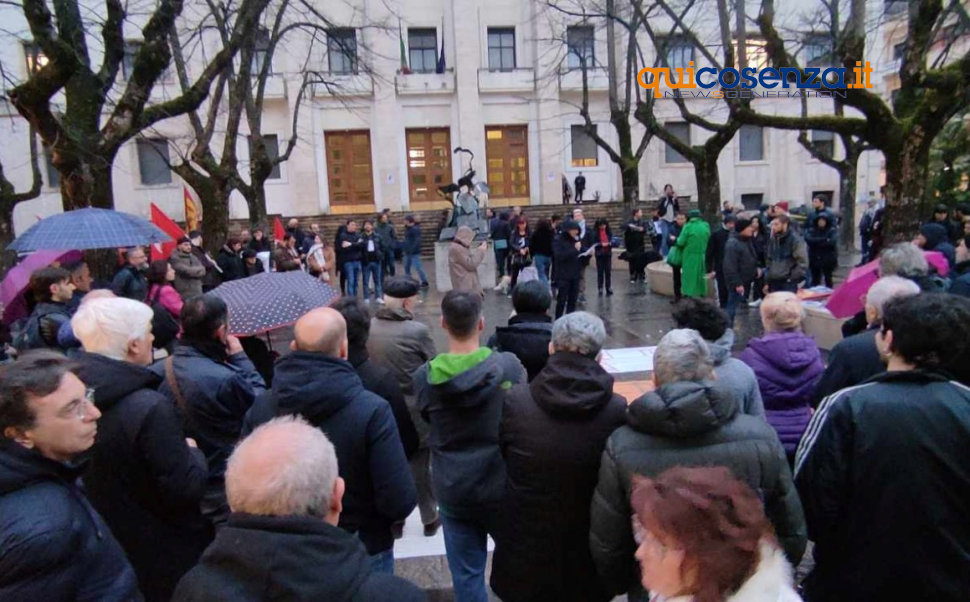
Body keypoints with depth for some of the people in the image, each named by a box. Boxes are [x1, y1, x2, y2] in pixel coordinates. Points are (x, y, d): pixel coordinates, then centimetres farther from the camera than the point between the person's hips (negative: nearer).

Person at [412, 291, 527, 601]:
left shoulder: (424, 377, -13)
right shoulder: (509, 366, -17)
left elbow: (428, 420, 1)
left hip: (452, 489, 1)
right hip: (503, 485, 0)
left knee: (466, 574, 17)